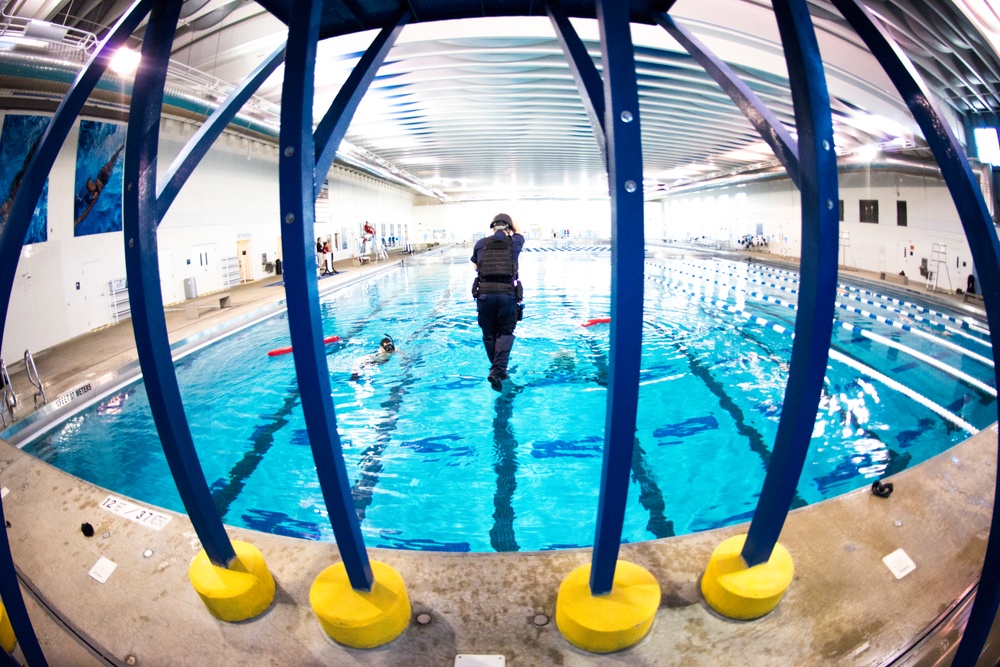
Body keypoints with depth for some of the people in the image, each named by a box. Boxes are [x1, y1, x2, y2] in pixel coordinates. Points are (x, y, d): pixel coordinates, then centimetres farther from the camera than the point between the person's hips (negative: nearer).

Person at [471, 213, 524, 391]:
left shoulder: (481, 244, 8)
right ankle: (497, 371, -9)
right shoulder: (514, 243, 7)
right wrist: (510, 220, 46)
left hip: (484, 294, 1)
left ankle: (498, 370, 27)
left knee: (489, 334, 14)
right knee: (505, 333, 8)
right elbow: (519, 232, 32)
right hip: (508, 294, -1)